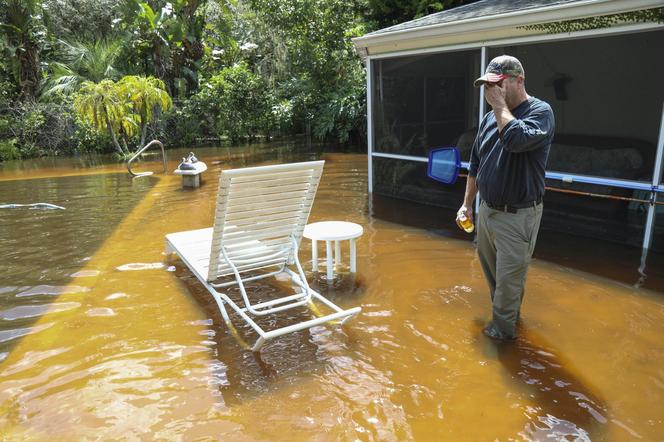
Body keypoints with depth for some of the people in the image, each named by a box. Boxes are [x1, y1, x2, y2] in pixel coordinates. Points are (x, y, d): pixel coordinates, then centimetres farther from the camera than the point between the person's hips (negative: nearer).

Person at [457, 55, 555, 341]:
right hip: (487, 209, 7)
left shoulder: (540, 111, -12)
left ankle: (504, 328, 23)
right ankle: (506, 310, 40)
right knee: (490, 267, 19)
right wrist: (467, 203, 15)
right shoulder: (490, 118, 7)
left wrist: (500, 105, -21)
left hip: (518, 216, -7)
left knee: (509, 276, 3)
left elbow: (517, 139, -35)